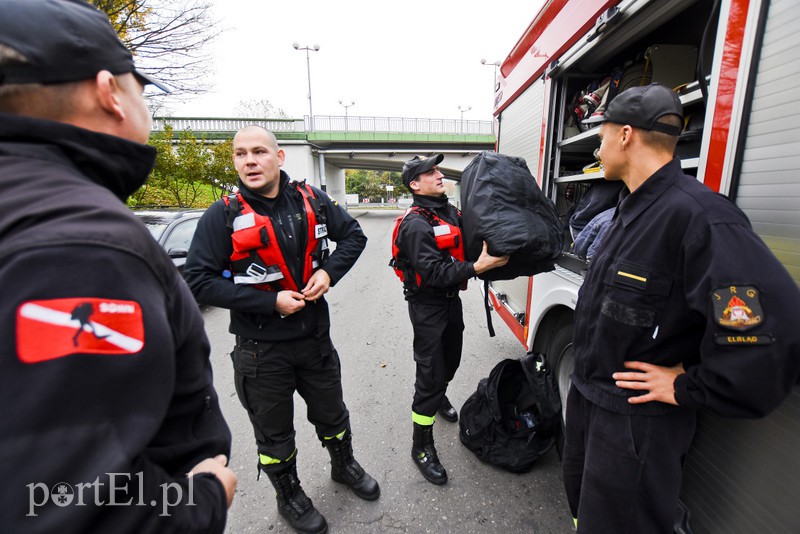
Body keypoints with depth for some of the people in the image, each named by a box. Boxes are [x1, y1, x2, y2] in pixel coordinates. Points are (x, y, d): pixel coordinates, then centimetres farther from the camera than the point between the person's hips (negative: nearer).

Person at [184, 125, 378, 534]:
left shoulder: (311, 201, -3)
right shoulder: (223, 216, -12)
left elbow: (353, 236, 6)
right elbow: (198, 280, -15)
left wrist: (329, 271, -11)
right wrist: (270, 302, -21)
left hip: (315, 335, 3)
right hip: (261, 347, -2)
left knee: (332, 414, 23)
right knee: (274, 434, 19)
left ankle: (344, 466, 53)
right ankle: (289, 496, 47)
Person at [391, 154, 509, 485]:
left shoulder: (452, 212, 6)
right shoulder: (415, 224, -20)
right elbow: (434, 273, -28)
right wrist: (476, 267, -34)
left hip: (451, 299, 8)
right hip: (427, 306, -8)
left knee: (450, 361, 24)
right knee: (430, 373, -2)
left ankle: (438, 397, 54)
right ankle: (421, 447, 13)